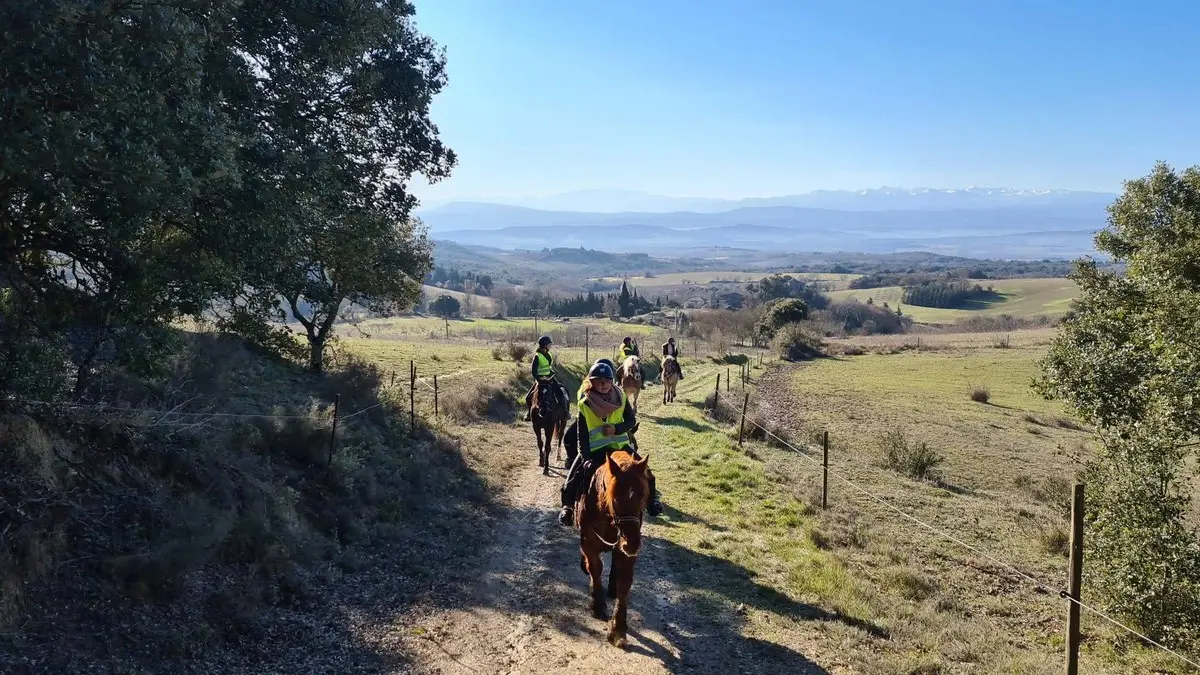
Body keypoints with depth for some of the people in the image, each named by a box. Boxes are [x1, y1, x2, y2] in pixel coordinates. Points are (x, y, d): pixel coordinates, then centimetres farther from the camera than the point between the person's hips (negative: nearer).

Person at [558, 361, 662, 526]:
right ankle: (568, 506, 21)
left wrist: (616, 428, -20)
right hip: (593, 449, -2)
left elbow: (632, 420, -1)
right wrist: (586, 458, -23)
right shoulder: (585, 404, -16)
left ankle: (651, 498, 26)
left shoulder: (621, 397, -9)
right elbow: (581, 434, -15)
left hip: (619, 445, 2)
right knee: (573, 481, -7)